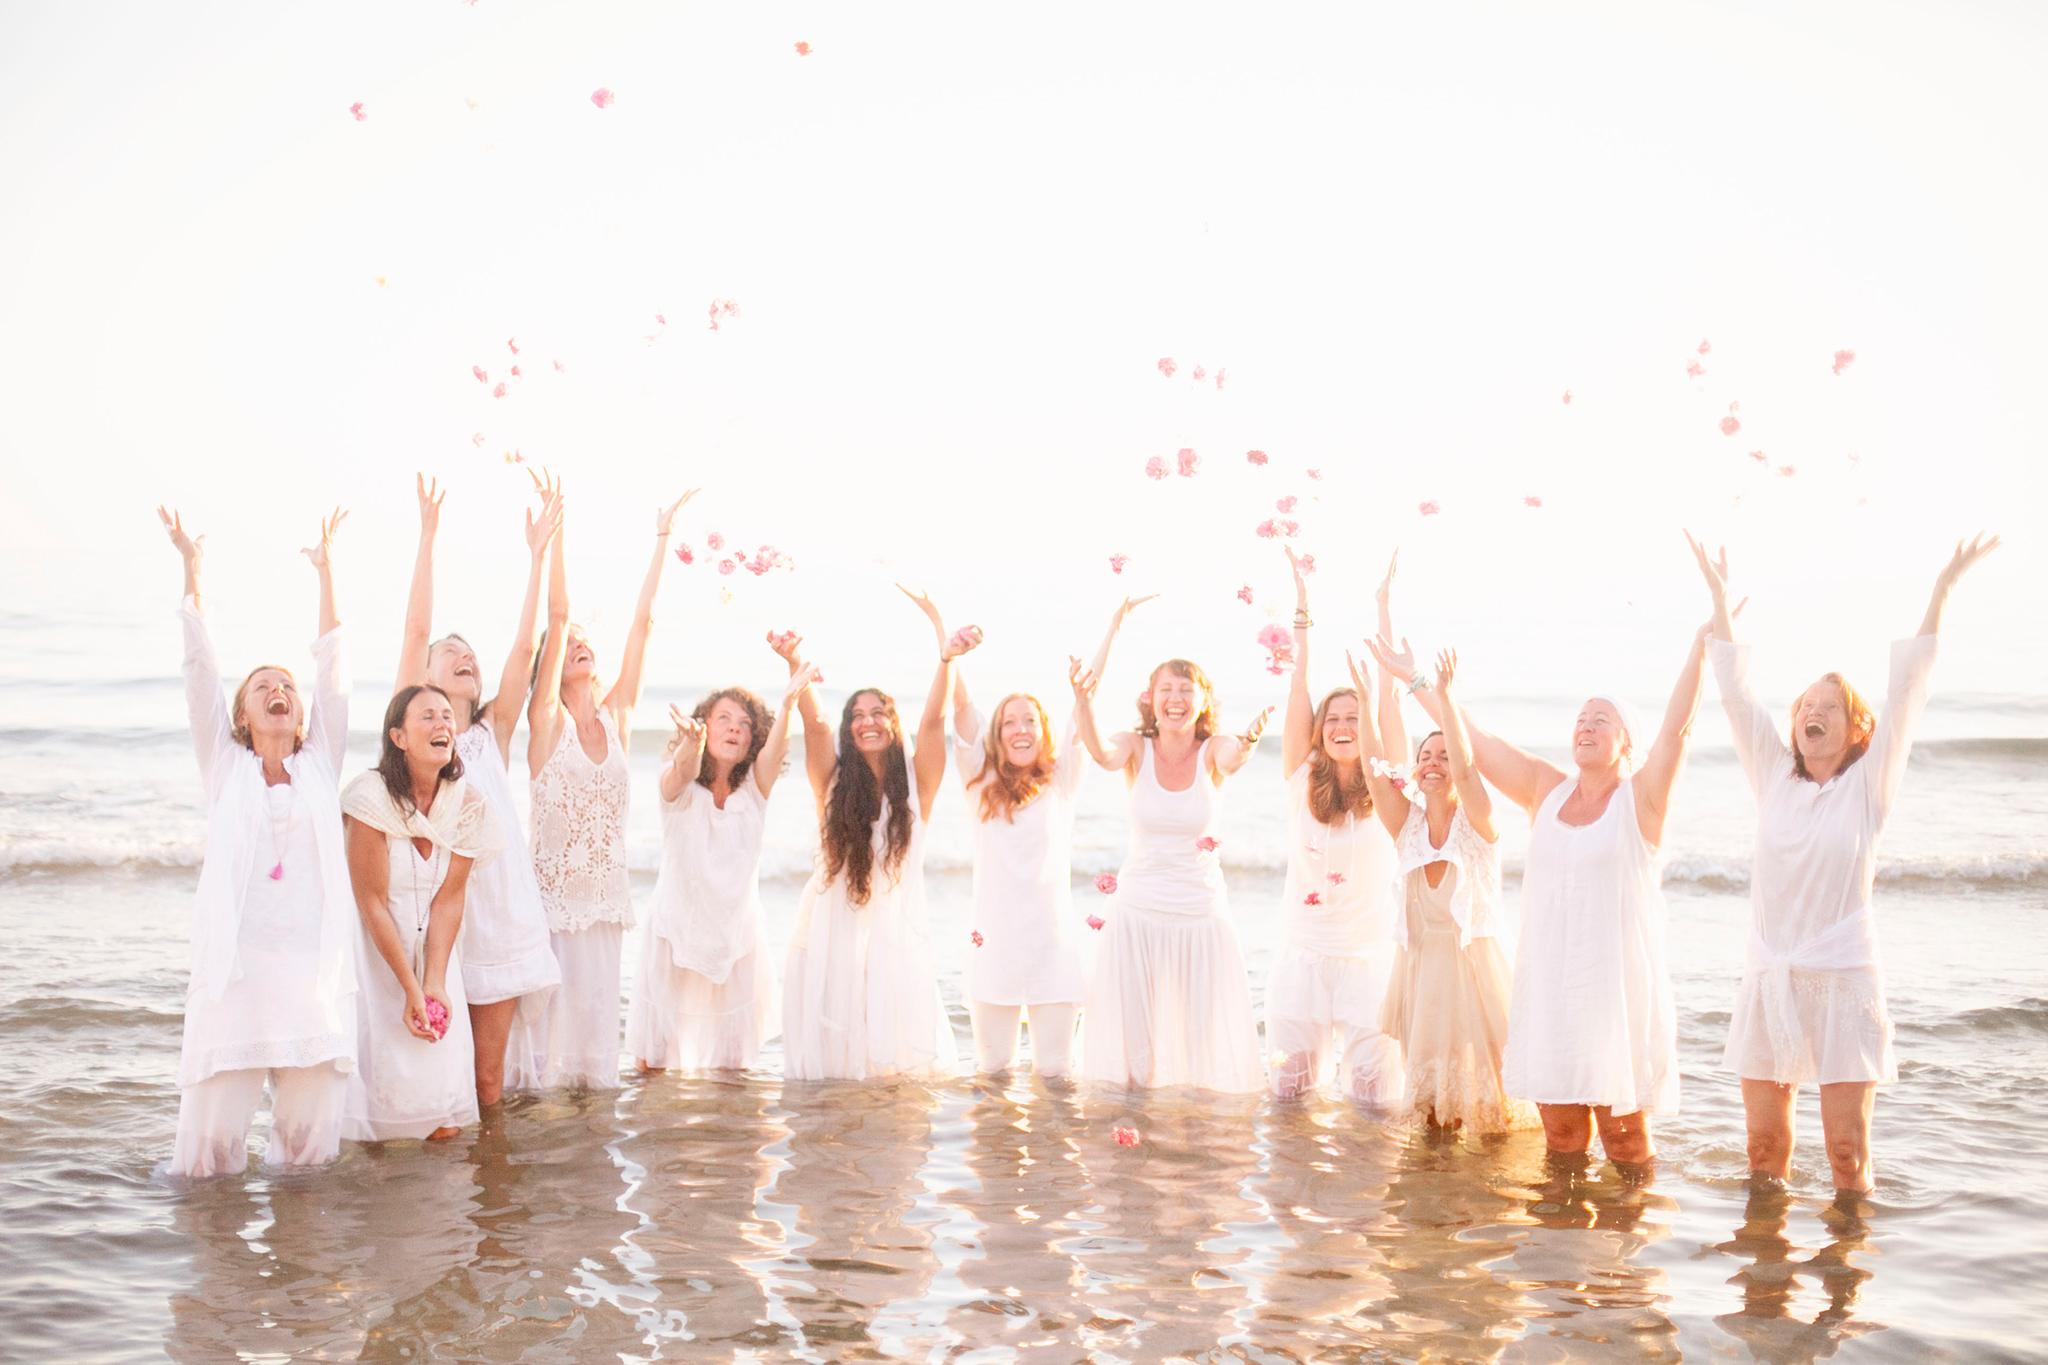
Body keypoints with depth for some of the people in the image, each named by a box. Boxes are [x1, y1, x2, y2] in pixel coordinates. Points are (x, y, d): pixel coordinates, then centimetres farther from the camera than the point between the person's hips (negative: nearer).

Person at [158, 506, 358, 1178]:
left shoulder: (320, 765, 14)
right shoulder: (225, 766, 11)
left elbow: (332, 667, 12)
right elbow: (200, 669, 7)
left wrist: (325, 571, 11)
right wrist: (191, 568, 4)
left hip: (314, 966, 1)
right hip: (235, 968, -1)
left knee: (310, 1142, 0)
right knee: (209, 1150, -3)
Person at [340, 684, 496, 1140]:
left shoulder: (467, 803, -4)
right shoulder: (372, 796, -17)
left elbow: (448, 898, -5)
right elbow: (372, 901, -15)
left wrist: (435, 984, -14)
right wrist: (412, 988, -16)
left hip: (433, 947, 3)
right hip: (376, 948, -3)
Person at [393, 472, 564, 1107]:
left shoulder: (493, 732, 12)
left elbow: (524, 645, 6)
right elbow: (415, 628, -4)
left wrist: (538, 550, 2)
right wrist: (427, 535, -8)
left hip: (500, 907, 3)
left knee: (488, 1072, 7)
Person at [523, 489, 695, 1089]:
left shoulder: (616, 715, 6)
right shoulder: (547, 719, -5)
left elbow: (642, 621, 4)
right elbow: (557, 613, -12)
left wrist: (662, 537, 4)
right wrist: (554, 527, -16)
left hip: (607, 889, 4)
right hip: (553, 886, -4)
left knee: (597, 1005, 9)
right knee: (554, 1004, -2)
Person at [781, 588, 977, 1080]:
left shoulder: (915, 781, 2)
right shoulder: (834, 780, 4)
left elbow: (932, 720, -12)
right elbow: (814, 724, -13)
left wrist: (945, 657, -27)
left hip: (896, 928, 0)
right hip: (833, 928, 0)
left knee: (896, 1057, -2)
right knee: (831, 1055, 1)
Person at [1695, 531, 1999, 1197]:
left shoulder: (1868, 786, 2)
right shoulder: (1774, 778, 9)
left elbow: (1905, 693, -5)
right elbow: (1736, 693, 8)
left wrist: (1940, 593, -11)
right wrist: (1718, 594, 6)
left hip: (1843, 978, -3)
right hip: (1769, 977, 3)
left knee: (1847, 1151, -4)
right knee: (1765, 1147, 5)